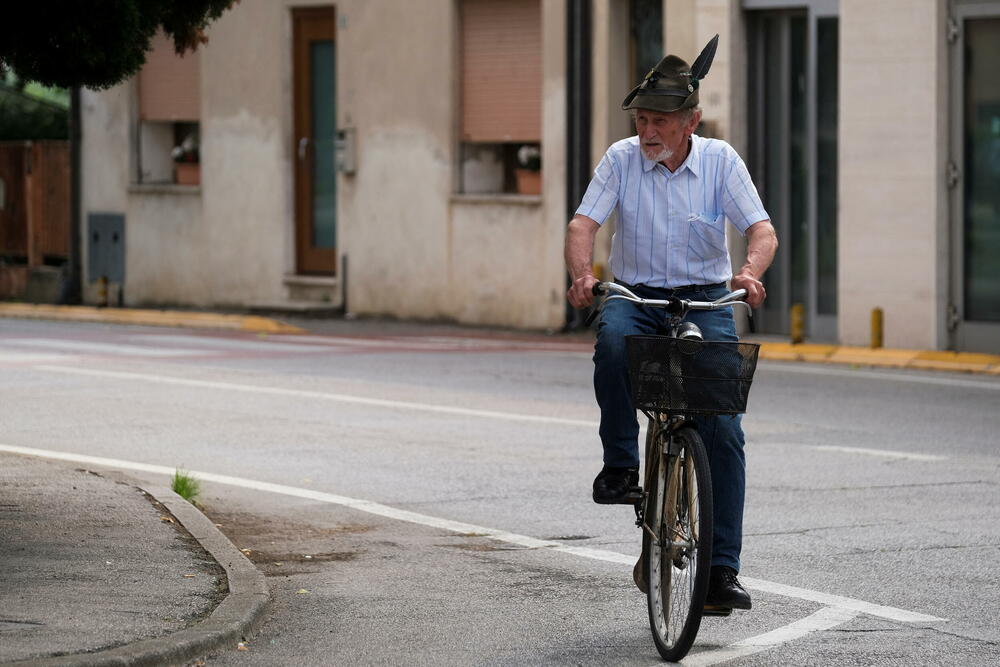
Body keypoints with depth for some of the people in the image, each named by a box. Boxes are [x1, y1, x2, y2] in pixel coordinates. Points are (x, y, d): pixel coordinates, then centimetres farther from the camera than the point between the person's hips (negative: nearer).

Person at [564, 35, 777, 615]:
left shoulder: (720, 161, -4)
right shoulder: (622, 159, -4)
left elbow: (761, 229, -13)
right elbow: (584, 224, -12)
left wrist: (750, 271, -35)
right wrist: (582, 273, -34)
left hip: (705, 302, 0)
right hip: (636, 297, 0)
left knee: (723, 429, -13)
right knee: (613, 339, -38)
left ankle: (723, 568, -9)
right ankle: (620, 463, -19)